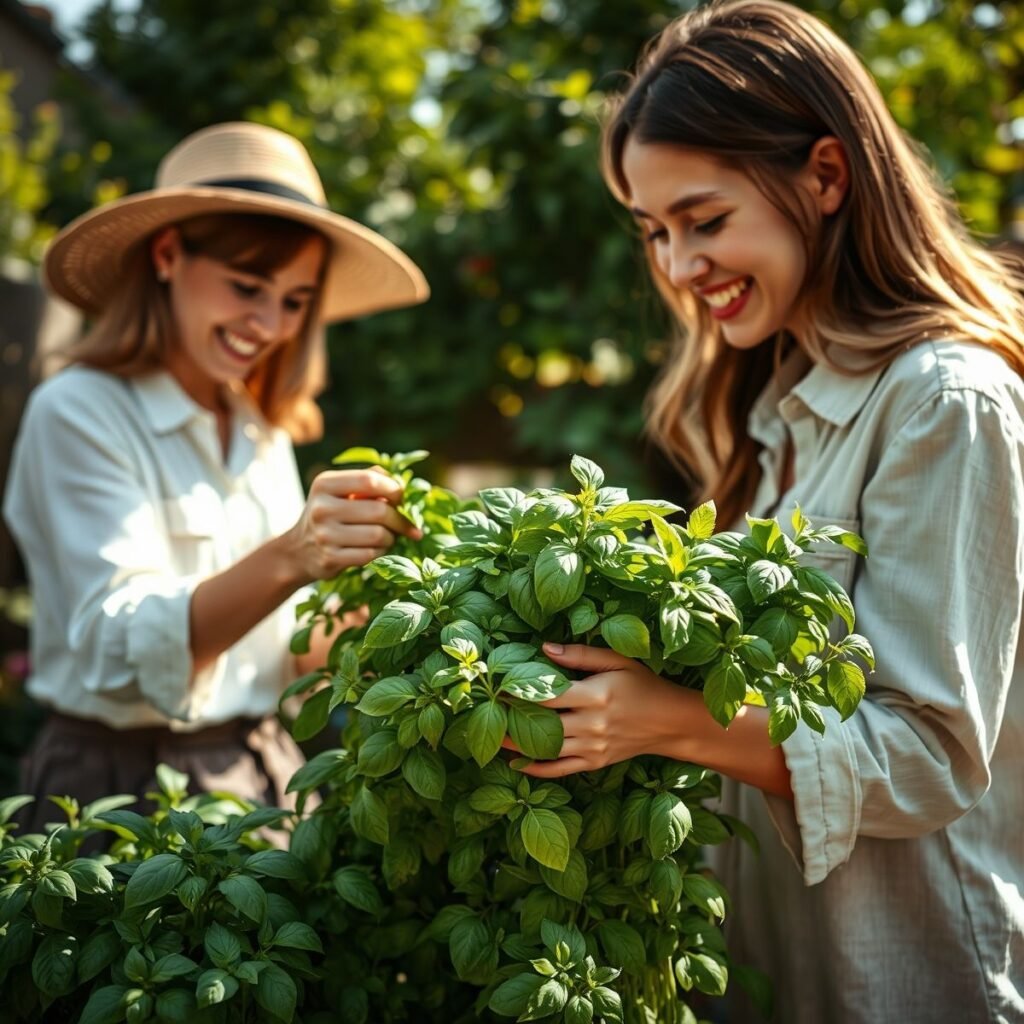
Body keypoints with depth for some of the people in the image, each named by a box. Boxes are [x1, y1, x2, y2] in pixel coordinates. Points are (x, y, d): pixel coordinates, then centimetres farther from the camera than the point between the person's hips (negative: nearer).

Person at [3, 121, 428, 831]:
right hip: (124, 780, -4)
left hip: (270, 774, 5)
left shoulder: (267, 435, 10)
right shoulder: (79, 414, -8)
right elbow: (125, 648, -21)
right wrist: (285, 559, -35)